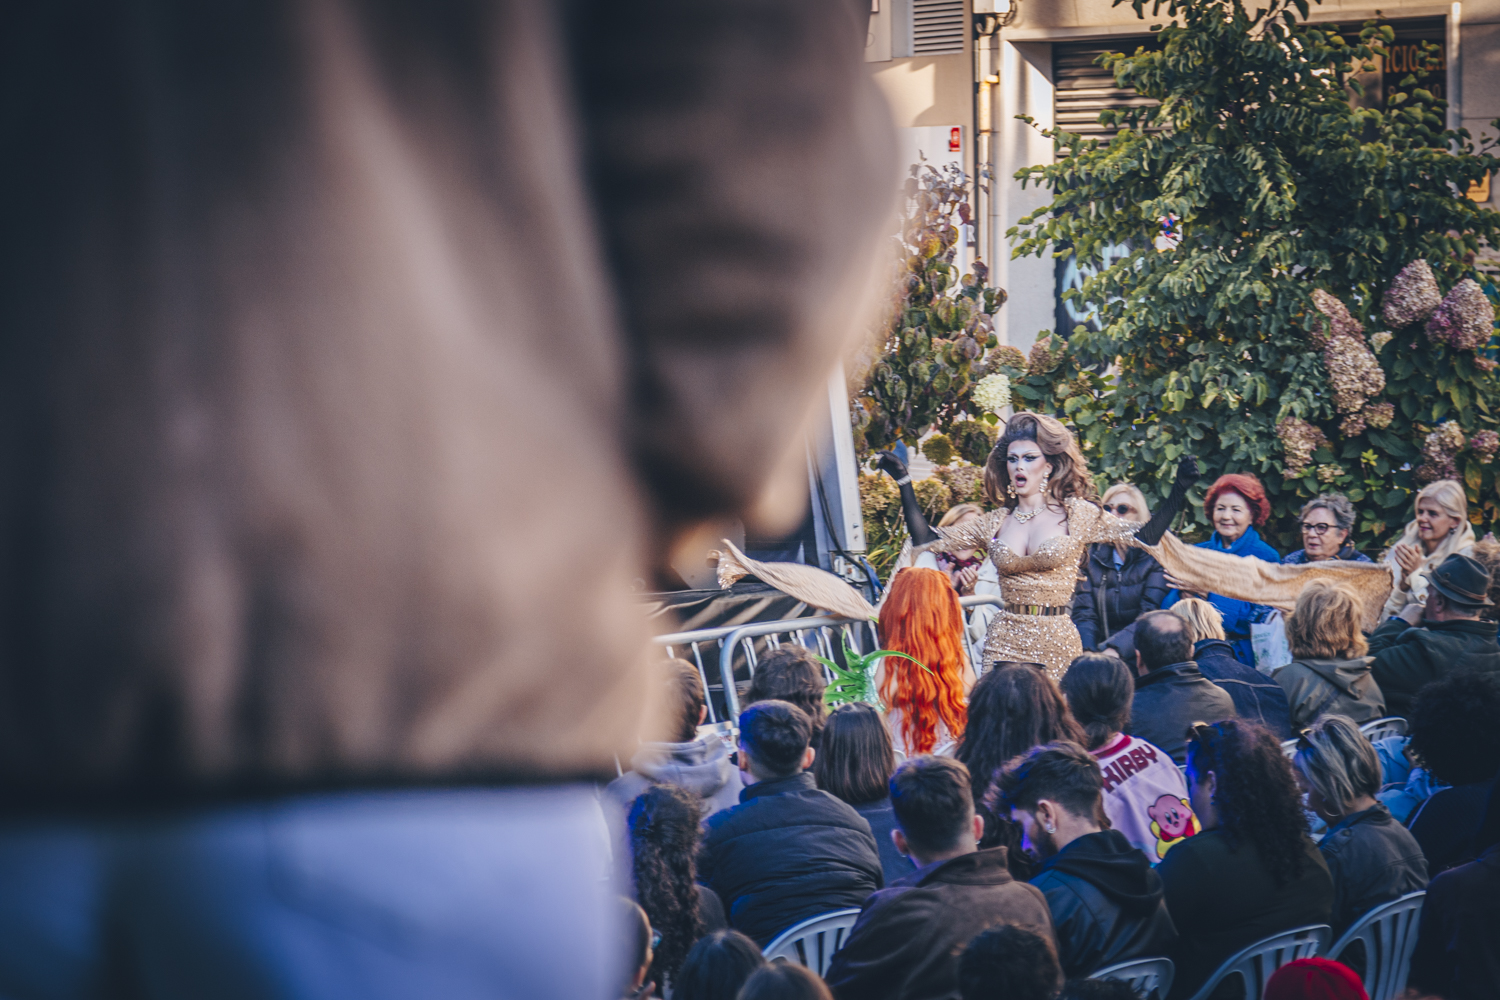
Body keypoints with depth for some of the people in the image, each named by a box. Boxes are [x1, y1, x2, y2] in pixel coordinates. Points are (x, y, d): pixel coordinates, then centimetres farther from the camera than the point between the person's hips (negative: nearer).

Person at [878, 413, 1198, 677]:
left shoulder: (1077, 515, 2)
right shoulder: (995, 522, 9)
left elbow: (1145, 536, -2)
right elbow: (927, 540, 9)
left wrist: (1178, 491, -12)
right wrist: (904, 481, 8)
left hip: (1057, 643, -2)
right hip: (1005, 642, 2)